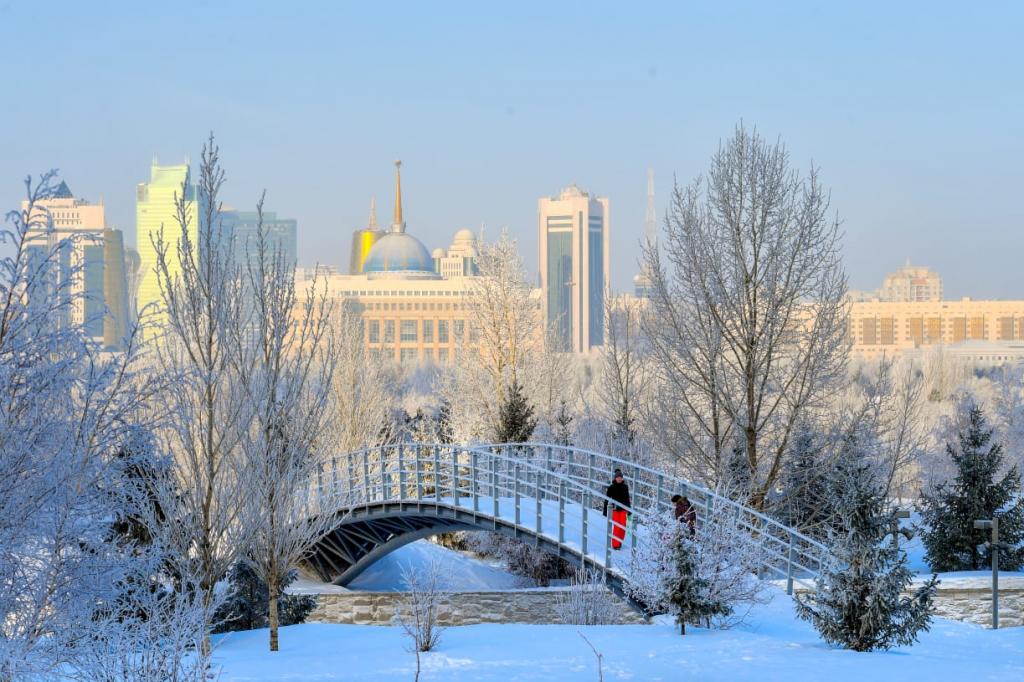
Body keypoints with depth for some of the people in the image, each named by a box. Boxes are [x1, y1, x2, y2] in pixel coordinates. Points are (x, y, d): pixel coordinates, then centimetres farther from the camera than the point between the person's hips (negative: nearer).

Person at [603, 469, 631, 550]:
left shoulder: (625, 487, 6)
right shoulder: (611, 488, -2)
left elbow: (627, 499, 13)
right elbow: (606, 500, 1)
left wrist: (629, 511, 15)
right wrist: (605, 511, -2)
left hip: (623, 509, 2)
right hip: (615, 509, -2)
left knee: (623, 527, -3)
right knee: (616, 527, -9)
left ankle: (620, 542, 15)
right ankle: (615, 544, -2)